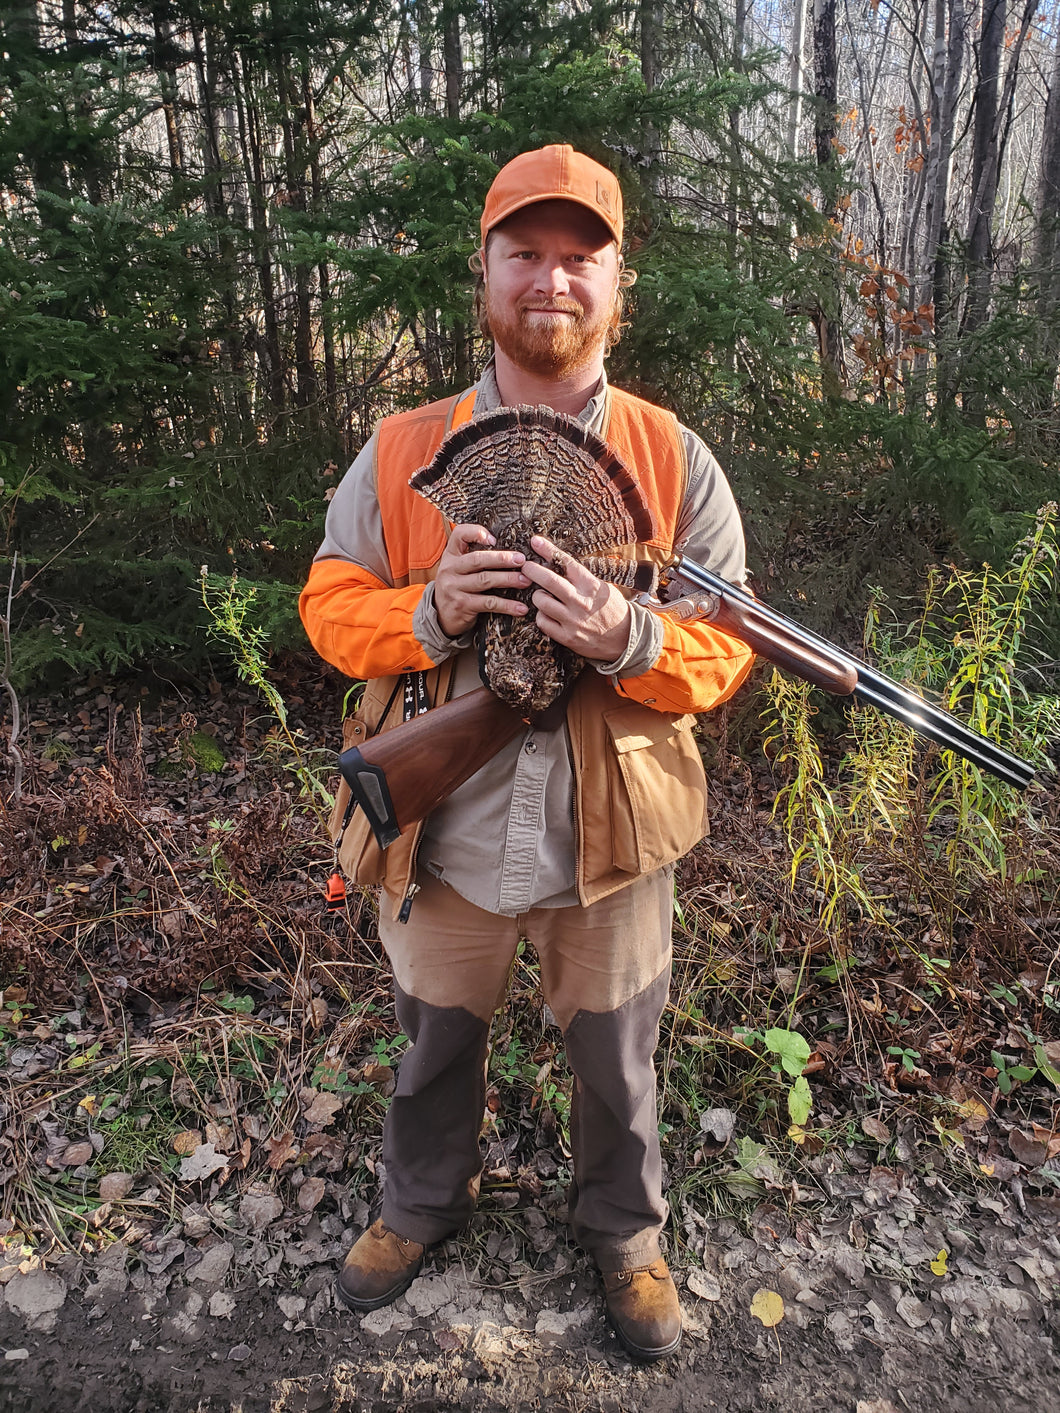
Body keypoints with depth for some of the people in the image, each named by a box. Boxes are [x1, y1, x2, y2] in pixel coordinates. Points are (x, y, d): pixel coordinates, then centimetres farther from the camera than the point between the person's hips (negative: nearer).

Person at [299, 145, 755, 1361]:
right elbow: (330, 605, -1)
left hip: (609, 846, 0)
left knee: (615, 1060, 20)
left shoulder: (674, 460, -5)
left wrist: (630, 640, -27)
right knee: (435, 1043, 24)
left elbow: (727, 648, -5)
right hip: (443, 839, 1)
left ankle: (624, 1231, 51)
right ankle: (423, 1202, 55)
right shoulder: (400, 451, -4)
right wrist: (430, 612, -22)